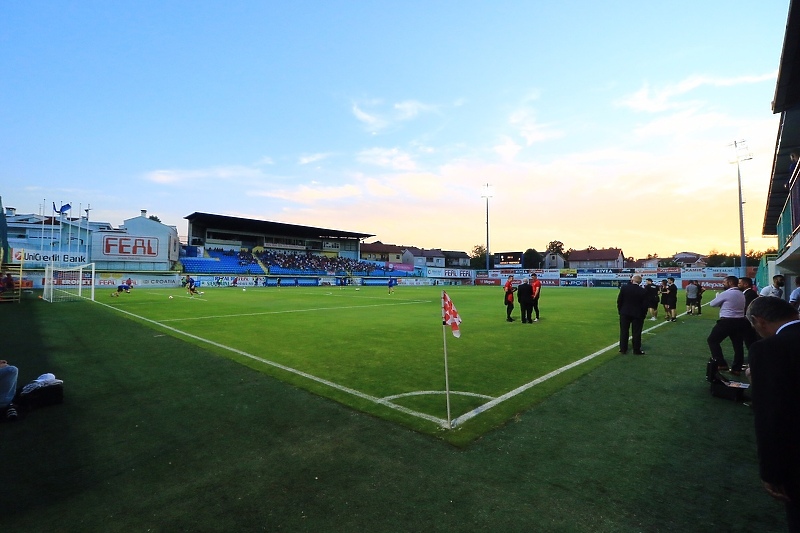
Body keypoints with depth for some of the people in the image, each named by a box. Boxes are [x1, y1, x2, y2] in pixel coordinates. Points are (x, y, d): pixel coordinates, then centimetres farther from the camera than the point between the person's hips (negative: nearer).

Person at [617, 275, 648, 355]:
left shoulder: (624, 287, -10)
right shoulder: (643, 291, -11)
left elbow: (619, 300, -5)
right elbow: (645, 305, -8)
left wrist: (620, 310, 7)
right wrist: (643, 314, 6)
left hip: (625, 313, 1)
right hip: (637, 314, -1)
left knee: (624, 331, 9)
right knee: (636, 333, 7)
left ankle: (623, 349, 14)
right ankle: (637, 350, 14)